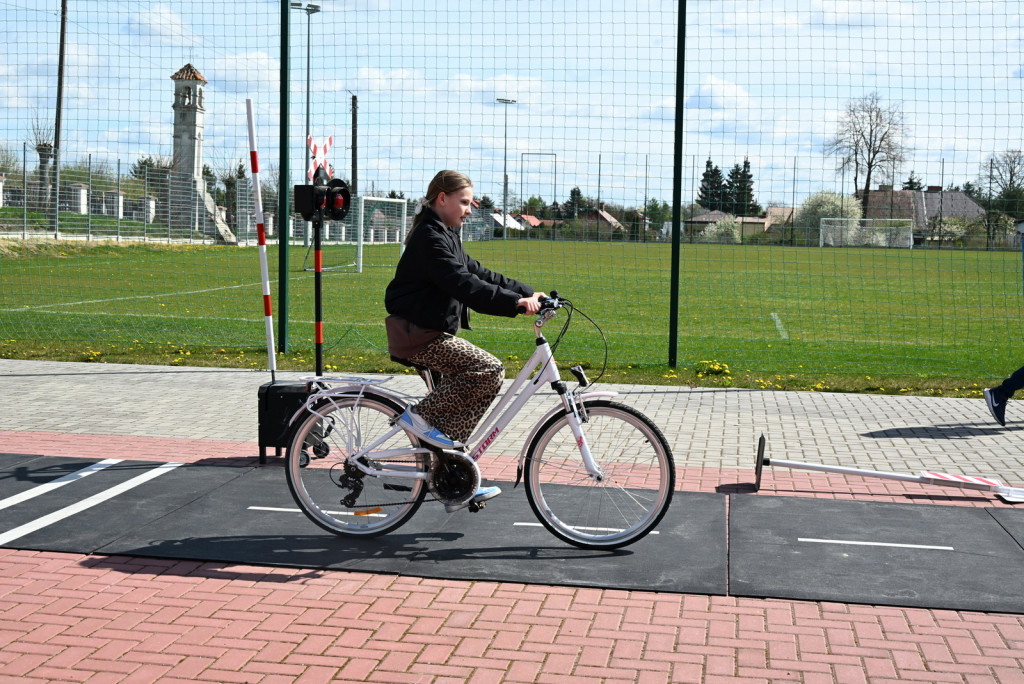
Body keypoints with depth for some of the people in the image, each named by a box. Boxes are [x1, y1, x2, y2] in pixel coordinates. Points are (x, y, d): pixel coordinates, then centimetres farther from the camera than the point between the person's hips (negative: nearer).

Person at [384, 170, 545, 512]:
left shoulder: (445, 236, 19)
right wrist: (514, 303, -32)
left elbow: (479, 273, 17)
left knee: (466, 403, 8)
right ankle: (421, 415, -9)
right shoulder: (430, 237, -14)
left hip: (432, 332, 10)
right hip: (417, 334, -10)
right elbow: (462, 284, -26)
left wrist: (528, 292, 8)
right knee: (489, 370, -19)